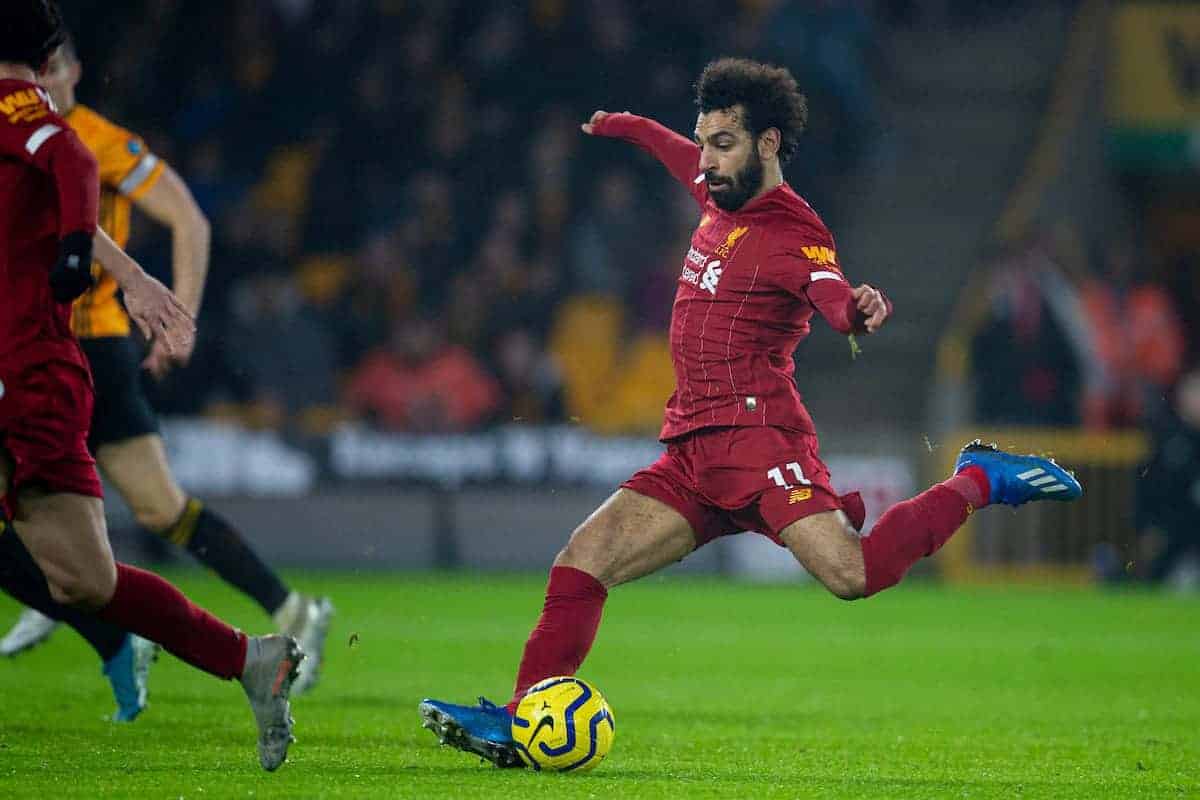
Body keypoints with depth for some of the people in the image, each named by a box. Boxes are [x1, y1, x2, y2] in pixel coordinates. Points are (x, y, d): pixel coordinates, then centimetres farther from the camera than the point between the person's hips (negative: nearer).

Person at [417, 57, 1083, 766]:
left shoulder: (793, 234, -8)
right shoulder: (721, 197, 17)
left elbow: (834, 296, -28)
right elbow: (691, 163, 42)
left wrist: (862, 308, -51)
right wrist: (629, 128, 58)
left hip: (755, 431, -8)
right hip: (690, 454, 8)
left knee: (851, 573, -26)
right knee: (584, 558, -5)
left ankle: (978, 482, -4)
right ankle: (519, 723, -5)